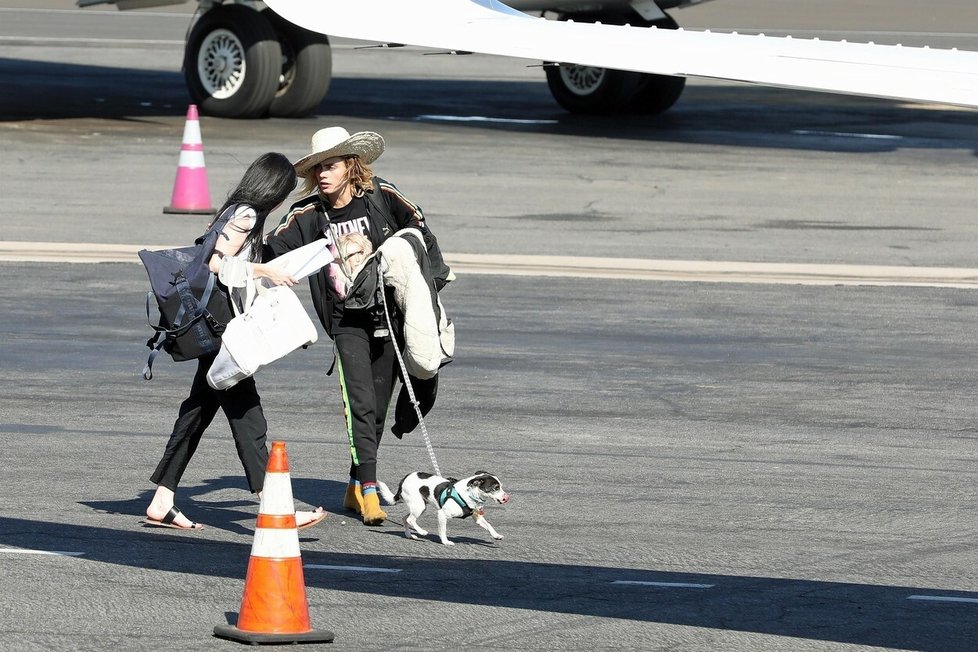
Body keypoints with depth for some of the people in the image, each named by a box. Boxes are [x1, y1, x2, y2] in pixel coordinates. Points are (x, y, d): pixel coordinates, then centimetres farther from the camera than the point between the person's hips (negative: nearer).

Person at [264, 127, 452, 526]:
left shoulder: (381, 197, -3)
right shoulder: (308, 216, -2)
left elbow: (419, 230, 7)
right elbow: (271, 250, -7)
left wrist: (434, 277, 3)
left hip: (389, 313, 1)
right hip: (346, 321, -1)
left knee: (377, 407, 7)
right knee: (360, 403, -14)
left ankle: (355, 486, 21)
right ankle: (369, 490, -16)